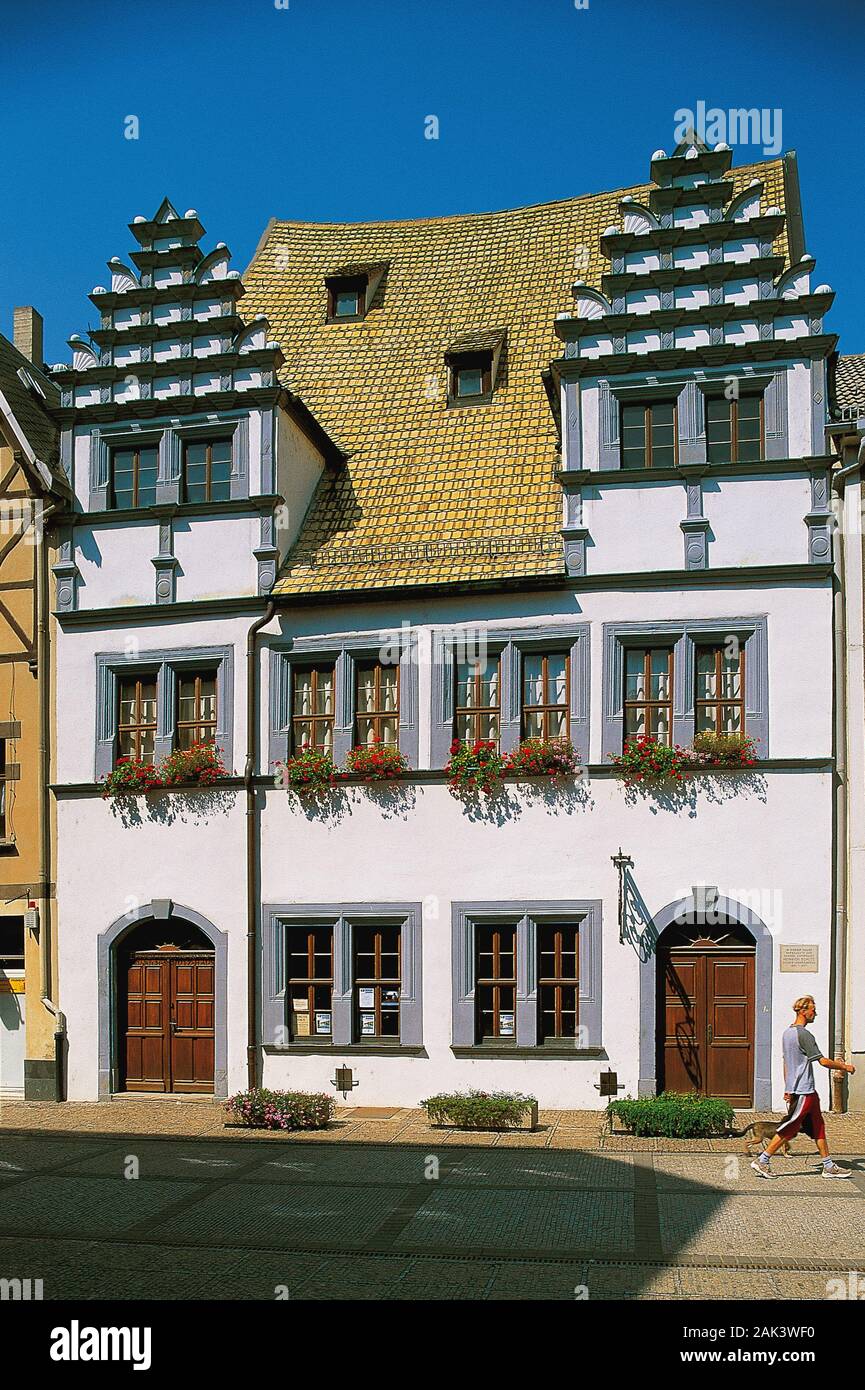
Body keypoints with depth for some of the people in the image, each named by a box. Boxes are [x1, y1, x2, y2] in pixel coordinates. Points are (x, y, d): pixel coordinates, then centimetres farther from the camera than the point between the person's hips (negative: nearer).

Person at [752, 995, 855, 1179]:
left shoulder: (787, 1033, 12)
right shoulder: (804, 1035, -17)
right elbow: (823, 1061, -15)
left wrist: (788, 1089, 22)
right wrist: (844, 1067, -1)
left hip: (795, 1089, 10)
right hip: (804, 1092, -10)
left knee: (818, 1127, 13)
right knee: (788, 1130, -4)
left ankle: (829, 1166, 18)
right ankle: (762, 1161, -1)